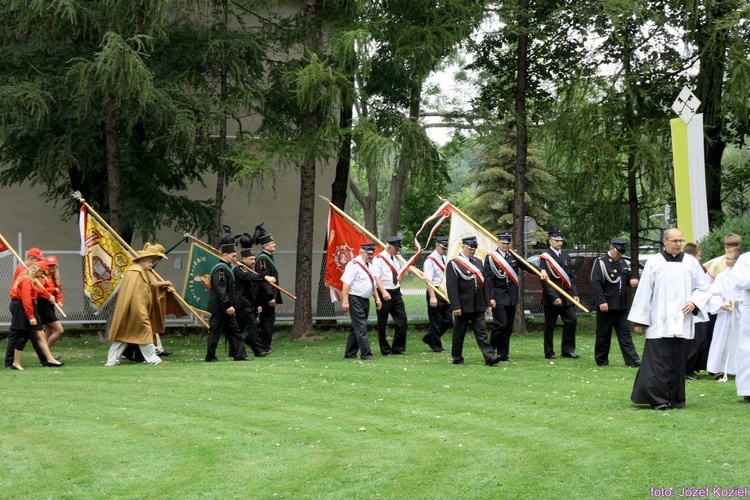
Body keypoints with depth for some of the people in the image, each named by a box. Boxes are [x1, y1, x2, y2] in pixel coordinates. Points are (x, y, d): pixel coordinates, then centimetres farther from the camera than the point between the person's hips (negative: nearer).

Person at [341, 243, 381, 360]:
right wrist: (345, 301, -22)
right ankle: (366, 353, -11)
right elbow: (346, 283, -17)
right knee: (361, 328, -10)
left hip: (365, 300, 9)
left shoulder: (369, 266, 15)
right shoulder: (354, 265, -13)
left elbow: (373, 283, 24)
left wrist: (377, 298, 16)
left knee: (356, 327, 13)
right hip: (355, 300, -9)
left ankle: (349, 353, 20)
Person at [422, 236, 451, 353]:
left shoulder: (445, 259, 13)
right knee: (436, 321, 1)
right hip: (436, 292, -8)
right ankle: (437, 346, 12)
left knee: (448, 320, 9)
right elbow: (428, 280, -17)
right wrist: (432, 297, -23)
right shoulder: (431, 260, -12)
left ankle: (429, 338, 24)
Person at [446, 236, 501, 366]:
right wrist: (455, 306, -19)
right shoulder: (454, 264, -7)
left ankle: (489, 357, -8)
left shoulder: (478, 262, 14)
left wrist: (487, 304, 12)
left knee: (481, 331, 0)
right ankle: (457, 358, 15)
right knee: (459, 333, 5)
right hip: (463, 306, -5)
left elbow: (483, 284, 15)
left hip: (478, 306, 5)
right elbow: (452, 287, -13)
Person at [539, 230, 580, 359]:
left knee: (571, 321, -2)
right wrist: (554, 297, -18)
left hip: (567, 296, 6)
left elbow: (571, 276, 14)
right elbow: (545, 279, -13)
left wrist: (574, 293, 4)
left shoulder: (566, 256, 13)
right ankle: (549, 353, 10)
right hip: (551, 298, -6)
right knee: (550, 325, 2)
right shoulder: (545, 257, -7)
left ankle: (568, 350, 6)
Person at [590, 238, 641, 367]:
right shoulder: (601, 262, -8)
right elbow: (596, 283, -14)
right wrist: (601, 301, -21)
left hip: (622, 306, 6)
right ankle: (601, 360, 14)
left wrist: (632, 281, -1)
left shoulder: (623, 263, 14)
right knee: (604, 334, 3)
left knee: (625, 333, 2)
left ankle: (632, 360, -1)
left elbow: (628, 278, 25)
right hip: (606, 306, -6)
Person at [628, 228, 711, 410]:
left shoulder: (691, 262, 7)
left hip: (681, 322, 2)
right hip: (659, 323, -2)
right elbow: (643, 292, 2)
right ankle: (657, 399, -7)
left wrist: (694, 302, -7)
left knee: (678, 362, 5)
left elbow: (703, 288, 13)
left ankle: (676, 399, 13)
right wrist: (639, 320, 1)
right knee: (658, 362, -8)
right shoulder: (654, 263, 1)